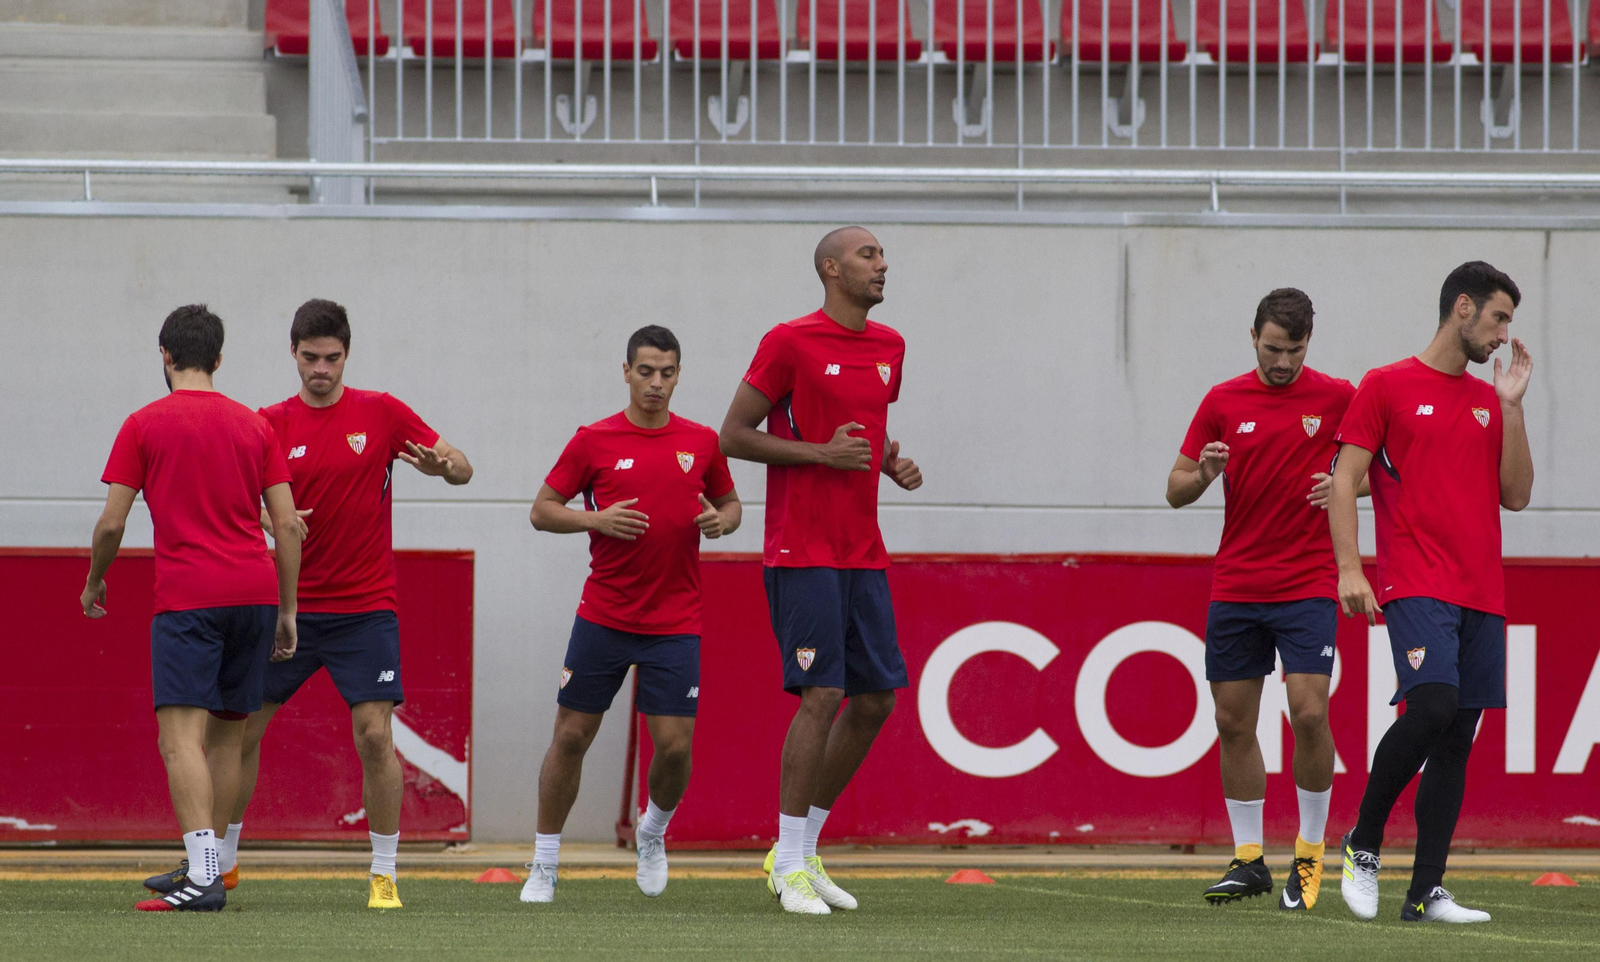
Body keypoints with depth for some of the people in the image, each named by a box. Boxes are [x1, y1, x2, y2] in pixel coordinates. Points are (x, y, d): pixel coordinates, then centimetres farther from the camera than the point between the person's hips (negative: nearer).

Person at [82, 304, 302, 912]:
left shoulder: (145, 425, 2)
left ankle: (204, 876, -27)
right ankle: (205, 866, 18)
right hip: (256, 590, 5)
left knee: (182, 736, -13)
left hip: (187, 595, -5)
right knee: (226, 736, 14)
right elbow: (287, 525, 9)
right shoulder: (255, 426, 13)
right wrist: (286, 611, 15)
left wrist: (94, 581, 18)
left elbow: (112, 523, 0)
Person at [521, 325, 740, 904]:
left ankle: (653, 831, 25)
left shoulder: (702, 443, 5)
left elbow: (730, 504, 18)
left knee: (675, 745, -7)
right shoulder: (594, 442, -1)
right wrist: (597, 519, -15)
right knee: (571, 736, 0)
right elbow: (542, 511, 2)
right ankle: (544, 865, 13)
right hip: (603, 615, -1)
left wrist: (720, 520, -6)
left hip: (676, 622, 1)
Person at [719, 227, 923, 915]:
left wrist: (893, 462, 7)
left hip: (863, 553, 8)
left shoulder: (888, 347, 14)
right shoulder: (791, 343, -8)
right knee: (822, 694, -14)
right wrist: (822, 453, -15)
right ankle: (790, 866, -7)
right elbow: (733, 435, -6)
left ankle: (801, 849, 17)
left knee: (876, 698, 5)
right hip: (803, 551, -8)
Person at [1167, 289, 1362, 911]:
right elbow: (1175, 491, 9)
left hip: (1308, 585, -3)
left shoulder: (1338, 399, 0)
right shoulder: (1223, 402, 5)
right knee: (1234, 721, 3)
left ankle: (1310, 853, 1)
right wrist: (1202, 475, -13)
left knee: (1309, 712, -14)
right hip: (1235, 587, 3)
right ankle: (1248, 860, 13)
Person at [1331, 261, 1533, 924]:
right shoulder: (1386, 387, 2)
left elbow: (1516, 496, 13)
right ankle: (1362, 844, -4)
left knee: (1456, 743, 2)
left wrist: (1511, 406, 6)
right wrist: (1349, 568, -12)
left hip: (1482, 595, 6)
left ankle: (1427, 893, 3)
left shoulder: (1489, 400, 18)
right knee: (1431, 705, -24)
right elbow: (1343, 481, -1)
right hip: (1417, 588, -6)